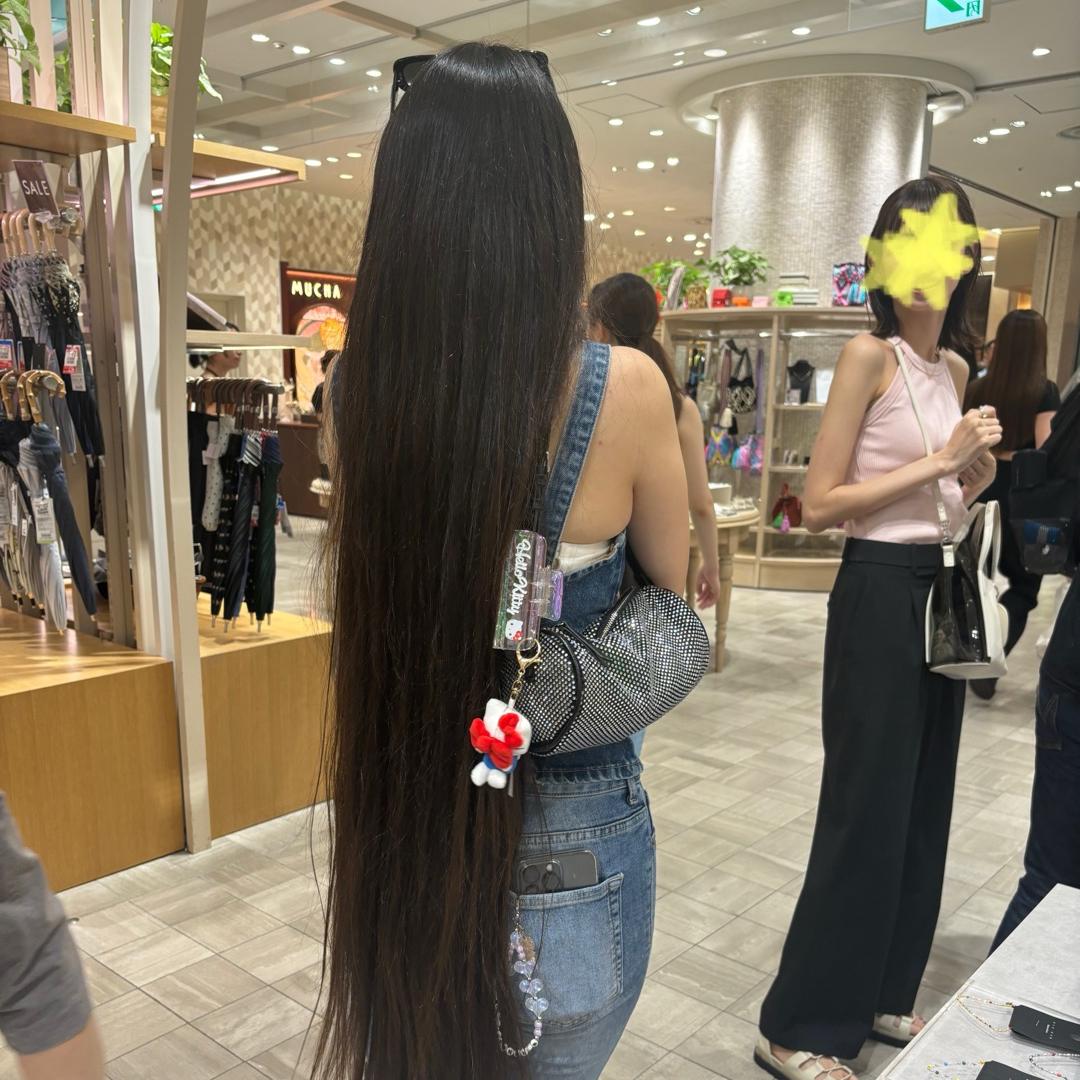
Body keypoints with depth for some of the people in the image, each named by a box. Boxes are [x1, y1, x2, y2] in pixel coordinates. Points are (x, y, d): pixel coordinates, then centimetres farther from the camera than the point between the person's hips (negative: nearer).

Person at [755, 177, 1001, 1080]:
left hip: (941, 589, 8)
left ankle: (883, 997, 31)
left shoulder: (955, 368, 11)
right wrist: (938, 461, -17)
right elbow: (820, 503, -16)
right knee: (866, 810, -2)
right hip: (880, 592, -8)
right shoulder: (870, 354, -11)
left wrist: (979, 472, -1)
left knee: (922, 805, 14)